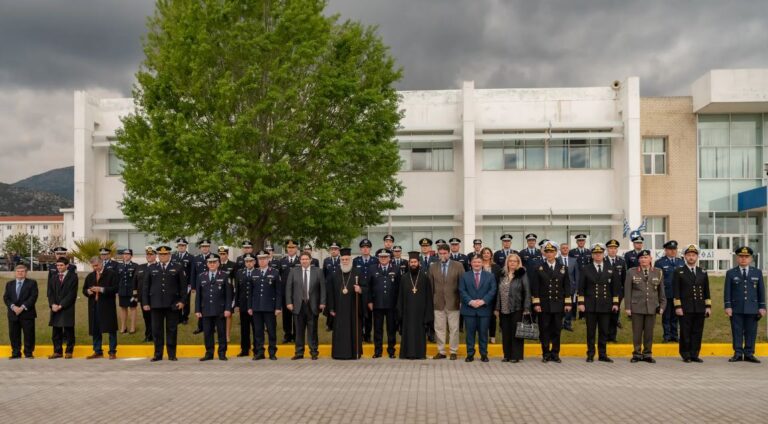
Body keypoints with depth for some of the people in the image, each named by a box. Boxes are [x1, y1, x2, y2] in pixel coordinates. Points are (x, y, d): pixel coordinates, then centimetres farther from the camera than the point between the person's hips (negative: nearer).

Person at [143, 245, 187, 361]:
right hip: (156, 304, 2)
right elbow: (145, 286, 9)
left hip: (172, 304, -1)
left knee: (172, 329, 3)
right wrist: (145, 303, 3)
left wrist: (182, 300, -5)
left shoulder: (177, 268, 4)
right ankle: (158, 354, 13)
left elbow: (183, 286, 3)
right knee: (157, 330, 5)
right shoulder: (151, 268, 10)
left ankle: (172, 354, 12)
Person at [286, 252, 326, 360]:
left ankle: (314, 352, 12)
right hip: (298, 305, 1)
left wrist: (322, 302, -5)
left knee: (312, 330, 4)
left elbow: (322, 288, 1)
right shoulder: (293, 272, 5)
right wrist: (289, 302, -3)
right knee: (299, 330, 5)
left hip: (313, 305, -1)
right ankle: (299, 352, 13)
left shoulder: (318, 271, 3)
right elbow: (288, 288, 5)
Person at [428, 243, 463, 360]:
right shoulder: (433, 267, 6)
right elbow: (430, 285, 8)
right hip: (438, 303, 2)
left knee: (454, 329, 4)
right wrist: (431, 300, 4)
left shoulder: (458, 266, 0)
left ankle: (453, 352, 13)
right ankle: (441, 351, 15)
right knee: (439, 328, 6)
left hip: (453, 303, -2)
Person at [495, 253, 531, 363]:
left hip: (517, 309, -4)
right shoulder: (503, 275, 11)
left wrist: (526, 309, -13)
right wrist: (497, 308, 8)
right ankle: (507, 355, 16)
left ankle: (516, 356, 7)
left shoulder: (522, 274, -3)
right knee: (505, 333, 7)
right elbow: (499, 292, 12)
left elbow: (527, 292, -6)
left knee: (516, 332, 0)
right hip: (504, 309, 4)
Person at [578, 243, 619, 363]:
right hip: (590, 305, -2)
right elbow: (581, 288, 1)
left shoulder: (610, 270, 10)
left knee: (604, 331, 5)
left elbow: (615, 287, 11)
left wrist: (615, 303, 4)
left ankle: (603, 355, 13)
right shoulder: (585, 269, 3)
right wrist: (581, 303, -6)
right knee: (591, 331, 2)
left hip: (605, 306, 2)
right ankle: (590, 355, 9)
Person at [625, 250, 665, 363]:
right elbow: (627, 291, 2)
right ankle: (637, 354, 13)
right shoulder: (631, 272, 3)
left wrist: (662, 306, 7)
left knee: (649, 332, 5)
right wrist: (627, 307, -2)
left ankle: (647, 354, 16)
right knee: (637, 332, 2)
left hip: (652, 307, 1)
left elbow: (661, 291, 12)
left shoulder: (658, 272, 7)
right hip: (636, 307, -1)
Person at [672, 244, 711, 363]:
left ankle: (694, 354, 11)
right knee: (685, 333, 0)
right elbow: (676, 291, -3)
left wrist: (708, 306, 7)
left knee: (697, 333, 4)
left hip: (700, 309, 3)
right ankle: (686, 355, 8)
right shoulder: (679, 272, 1)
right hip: (685, 309, -3)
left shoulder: (703, 273, 13)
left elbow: (706, 291, 14)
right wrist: (677, 307, -9)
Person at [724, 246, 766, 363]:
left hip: (752, 308, 1)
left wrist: (762, 307, 3)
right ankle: (738, 354, 6)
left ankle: (749, 354, 9)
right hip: (736, 309, -1)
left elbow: (761, 291, 9)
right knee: (737, 332, 0)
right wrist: (728, 306, -5)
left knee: (751, 332, 2)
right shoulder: (731, 273, 6)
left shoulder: (757, 272, 11)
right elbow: (727, 291, 3)